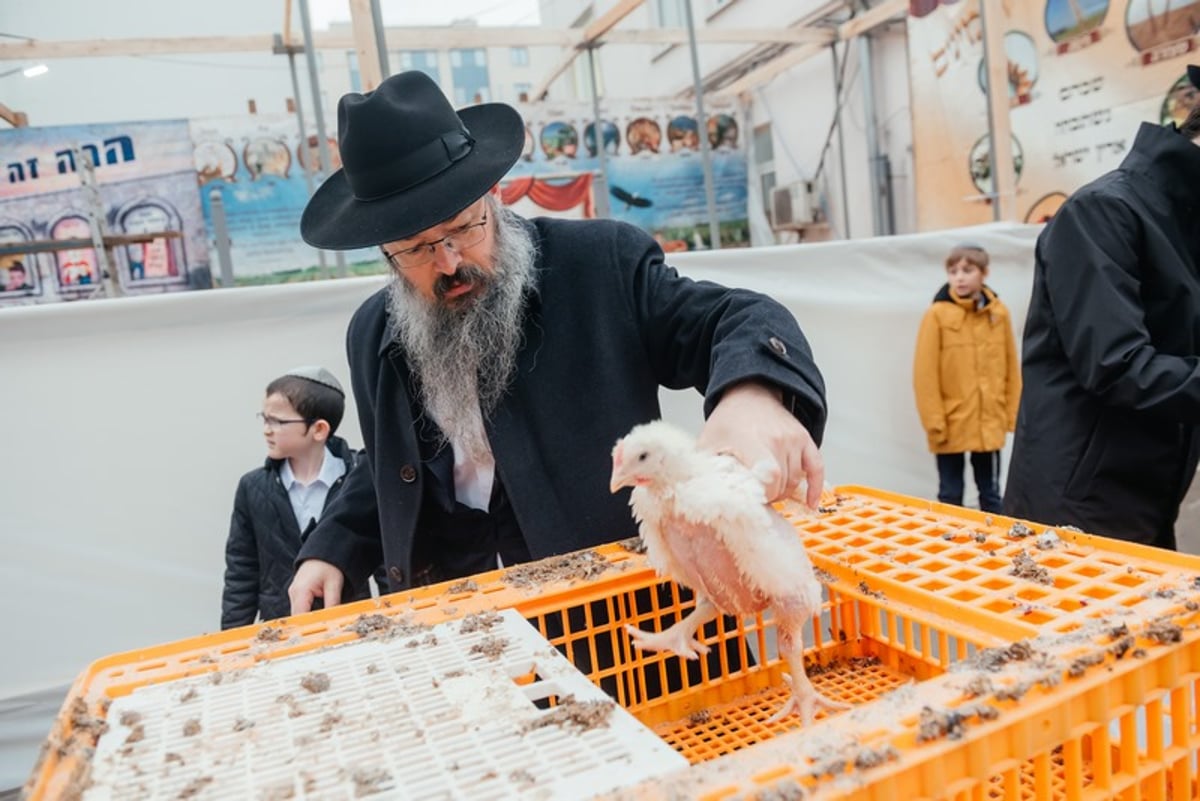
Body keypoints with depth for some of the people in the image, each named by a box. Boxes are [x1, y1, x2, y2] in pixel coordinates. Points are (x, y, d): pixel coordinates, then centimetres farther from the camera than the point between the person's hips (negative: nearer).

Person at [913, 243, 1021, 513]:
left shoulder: (999, 313, 2)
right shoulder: (937, 315, -8)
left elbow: (1011, 368, 7)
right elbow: (925, 373, -9)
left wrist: (1012, 412, 5)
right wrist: (934, 421, -11)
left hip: (990, 424, 3)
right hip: (951, 425, -3)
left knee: (991, 494, 15)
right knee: (950, 495, 10)